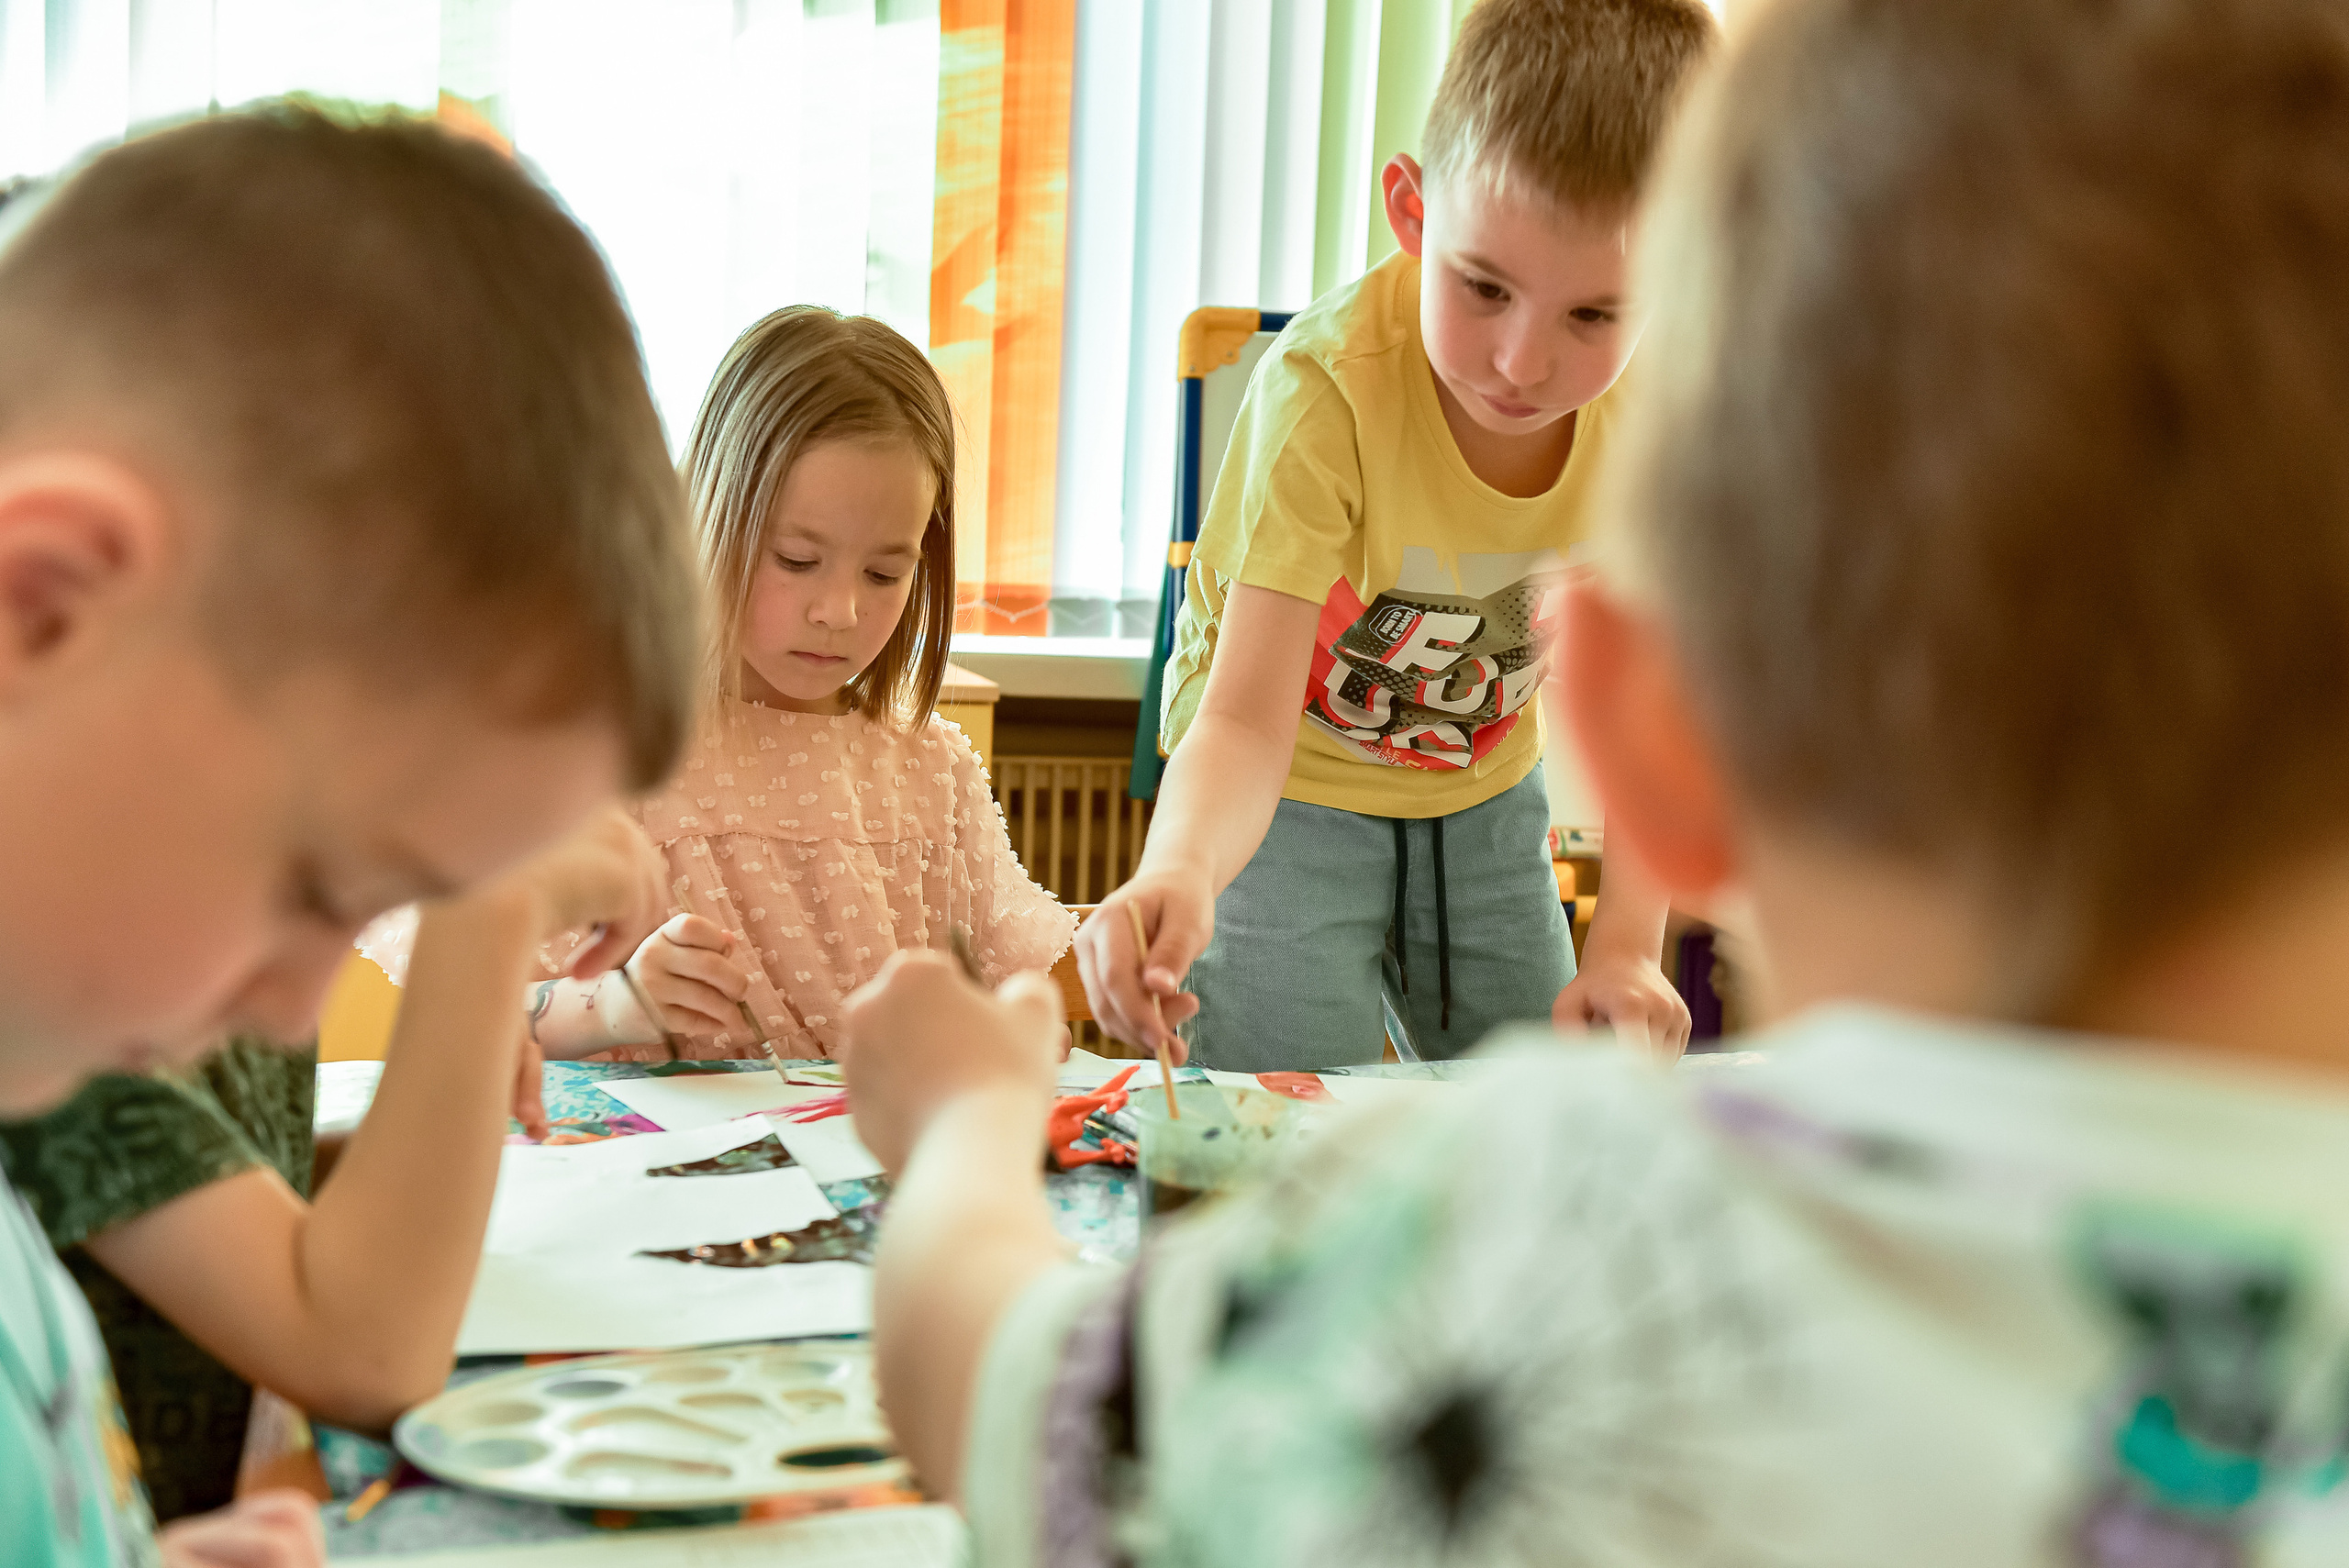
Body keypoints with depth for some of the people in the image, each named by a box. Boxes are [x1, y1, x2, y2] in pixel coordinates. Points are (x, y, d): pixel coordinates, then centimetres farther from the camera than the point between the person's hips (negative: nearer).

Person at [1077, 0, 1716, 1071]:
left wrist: (1625, 946, -18)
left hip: (1482, 791, 4)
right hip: (1291, 790, -4)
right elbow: (1245, 720, -36)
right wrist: (1178, 871, -56)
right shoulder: (1326, 391, -31)